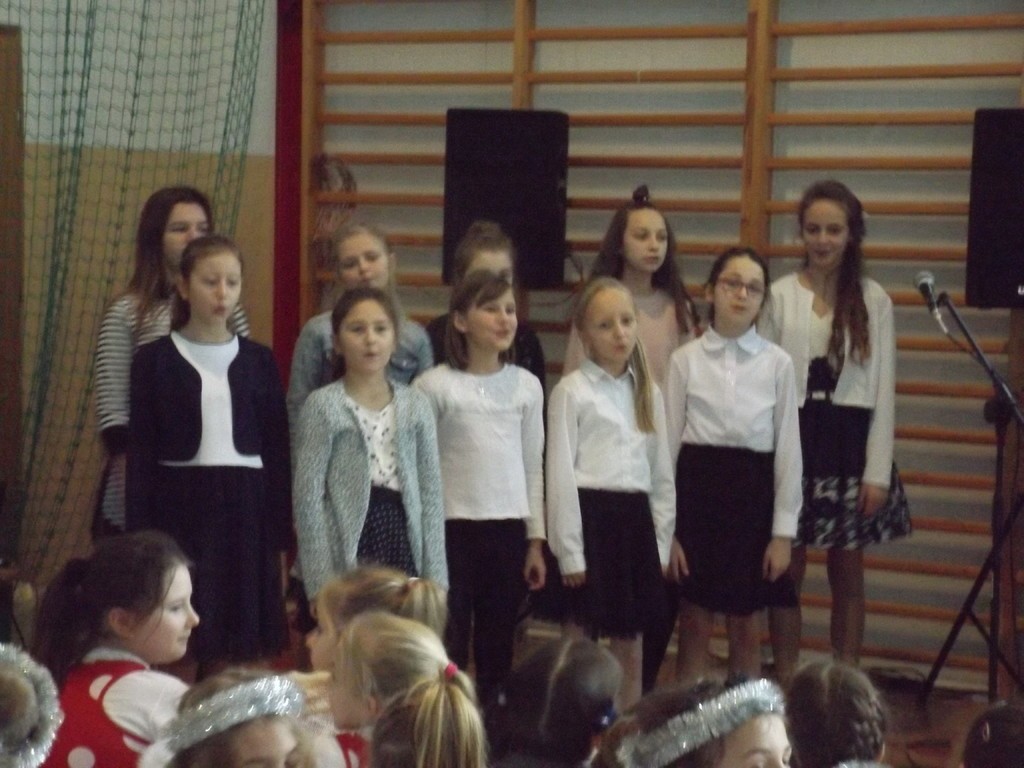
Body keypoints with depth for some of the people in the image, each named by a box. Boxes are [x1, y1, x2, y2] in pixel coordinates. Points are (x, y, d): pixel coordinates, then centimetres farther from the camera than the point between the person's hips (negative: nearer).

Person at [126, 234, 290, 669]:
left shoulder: (258, 361, 8)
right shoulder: (156, 360, 2)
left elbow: (277, 453, 8)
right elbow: (140, 454, 0)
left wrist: (279, 539, 4)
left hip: (245, 510, 2)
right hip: (180, 507, -2)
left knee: (237, 657, 3)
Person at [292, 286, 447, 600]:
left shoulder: (415, 406, 8)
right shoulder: (324, 406, -2)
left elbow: (431, 494, 8)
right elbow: (308, 495, -6)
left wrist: (435, 577, 2)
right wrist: (321, 583, -11)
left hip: (401, 540, 4)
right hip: (347, 554, -3)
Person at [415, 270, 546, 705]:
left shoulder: (527, 386, 6)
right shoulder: (435, 385, -5)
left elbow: (533, 468, 11)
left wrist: (536, 540, 8)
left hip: (508, 529, 3)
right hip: (452, 528, -3)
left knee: (498, 649, 9)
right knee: (449, 644, 0)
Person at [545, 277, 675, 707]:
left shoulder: (648, 392, 12)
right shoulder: (572, 391, -4)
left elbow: (662, 474, 14)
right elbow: (561, 474, -8)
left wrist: (661, 543, 9)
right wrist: (569, 551, -12)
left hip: (636, 518, 5)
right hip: (590, 515, -5)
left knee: (631, 648, 11)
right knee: (579, 643, 0)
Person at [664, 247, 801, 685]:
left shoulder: (777, 364, 1)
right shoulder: (685, 360, 0)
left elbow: (788, 448, 2)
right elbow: (668, 442, 1)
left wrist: (783, 531, -2)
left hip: (752, 492, 0)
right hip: (697, 488, 0)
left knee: (745, 623, 8)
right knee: (694, 621, 6)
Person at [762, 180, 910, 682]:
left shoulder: (873, 300, 2)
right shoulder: (780, 295, 1)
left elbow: (884, 390, 1)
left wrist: (878, 471, -5)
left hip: (850, 443, 0)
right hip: (792, 440, 0)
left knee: (847, 573, 7)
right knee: (787, 571, 4)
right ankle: (785, 685, 14)